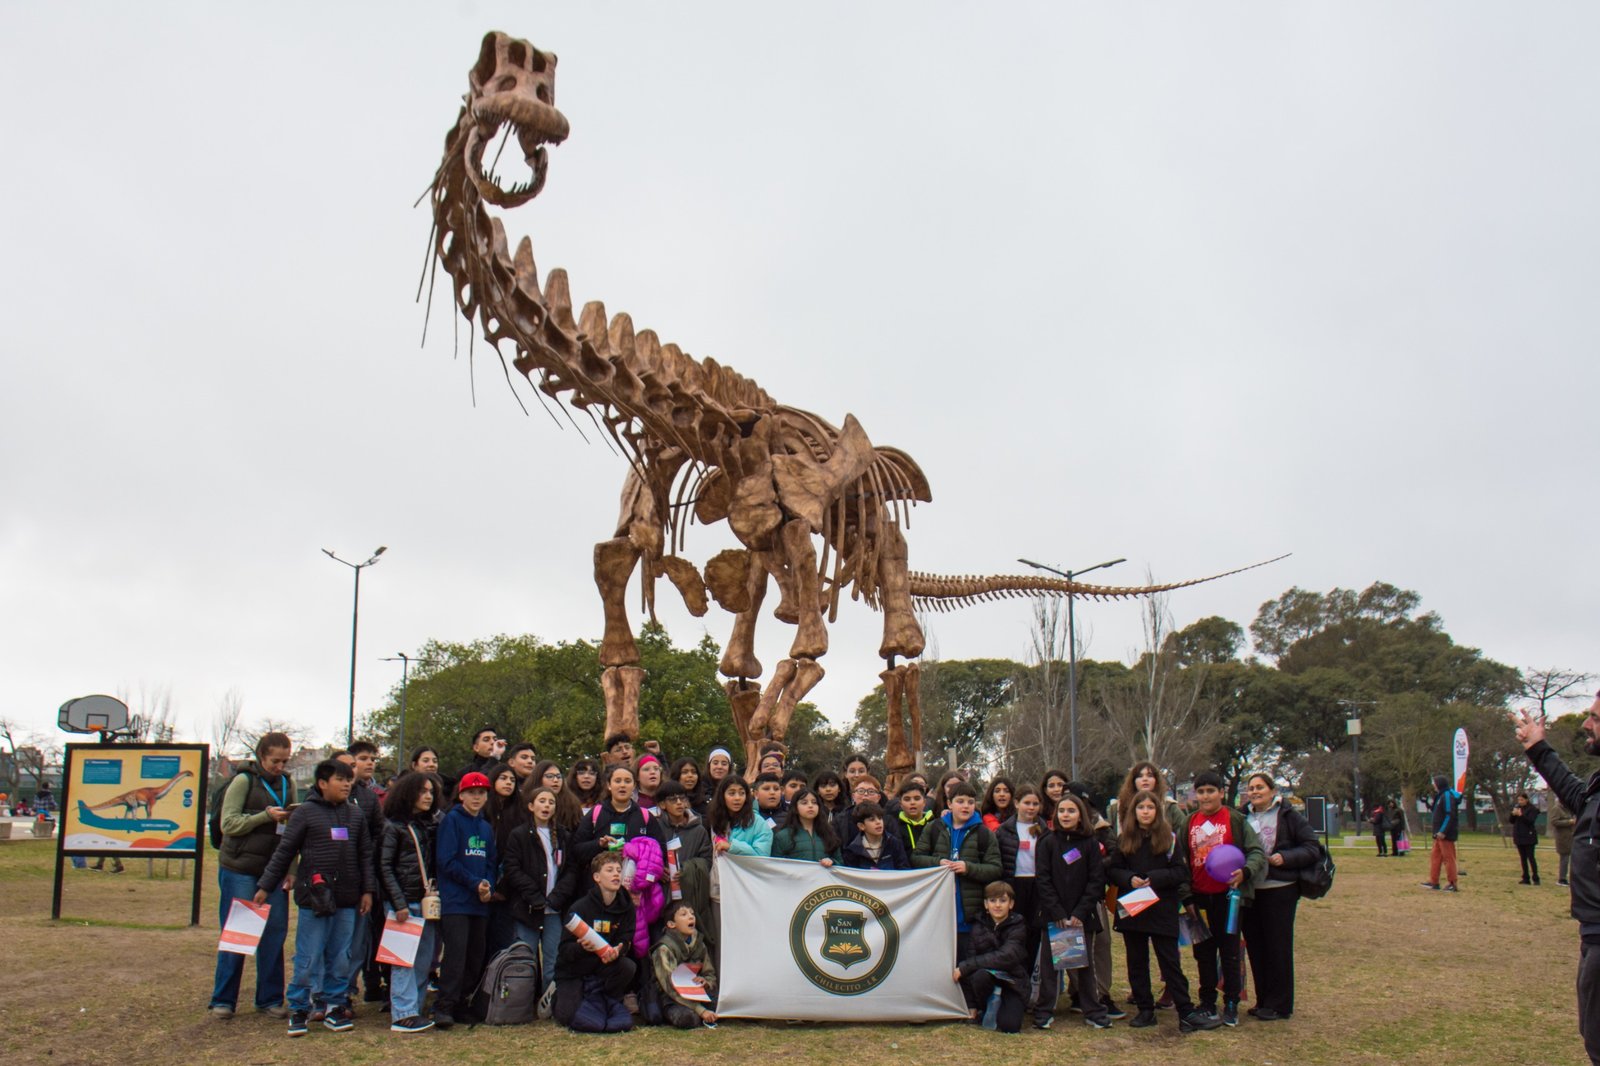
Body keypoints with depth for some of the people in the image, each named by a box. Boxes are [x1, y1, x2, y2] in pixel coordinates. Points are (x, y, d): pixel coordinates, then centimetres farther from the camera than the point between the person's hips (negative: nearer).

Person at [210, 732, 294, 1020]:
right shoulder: (244, 781, -4)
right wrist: (265, 816, -19)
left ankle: (270, 999, 13)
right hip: (240, 869, -4)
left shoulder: (287, 784, 9)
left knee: (275, 934, 3)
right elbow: (229, 823, -9)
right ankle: (223, 1000, 11)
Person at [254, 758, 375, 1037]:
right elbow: (284, 851, 1)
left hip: (347, 899, 4)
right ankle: (299, 1009, 11)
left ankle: (335, 1006, 19)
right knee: (308, 958, -1)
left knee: (340, 957, 8)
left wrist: (368, 889, 10)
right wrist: (265, 886, 1)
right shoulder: (305, 812, -3)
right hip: (314, 896, -4)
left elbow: (366, 854, 14)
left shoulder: (355, 813, 11)